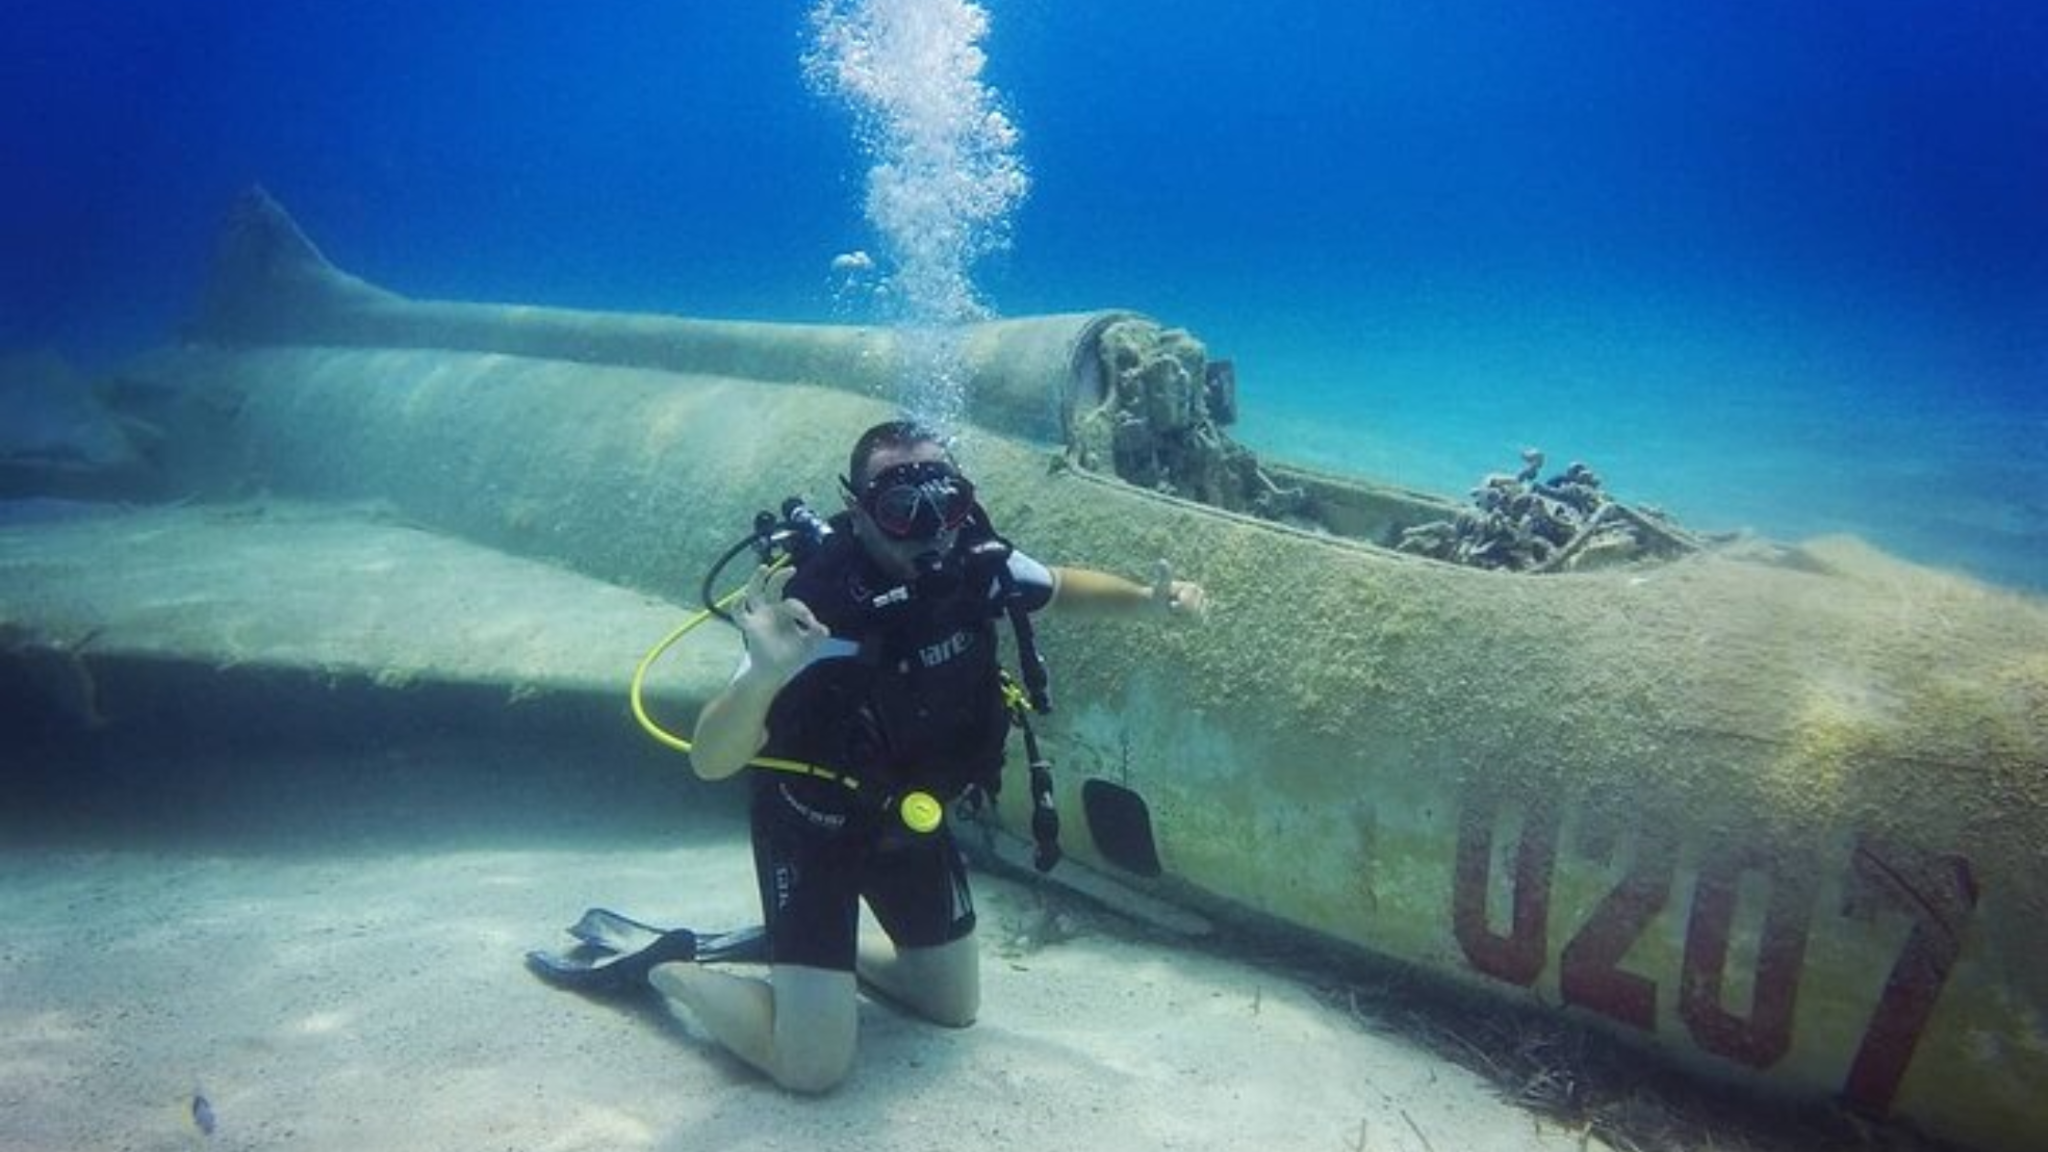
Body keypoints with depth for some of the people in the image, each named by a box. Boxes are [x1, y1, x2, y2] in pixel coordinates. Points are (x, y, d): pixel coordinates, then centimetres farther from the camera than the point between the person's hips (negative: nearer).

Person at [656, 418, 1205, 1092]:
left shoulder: (974, 564, -19)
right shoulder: (814, 610, -35)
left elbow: (1059, 587, 5)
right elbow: (710, 762, -40)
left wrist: (1149, 600, -10)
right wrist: (764, 675, -59)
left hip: (909, 819, 6)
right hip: (812, 827, -6)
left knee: (954, 1007, 18)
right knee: (815, 1068, -8)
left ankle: (835, 953, 41)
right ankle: (672, 972, 16)